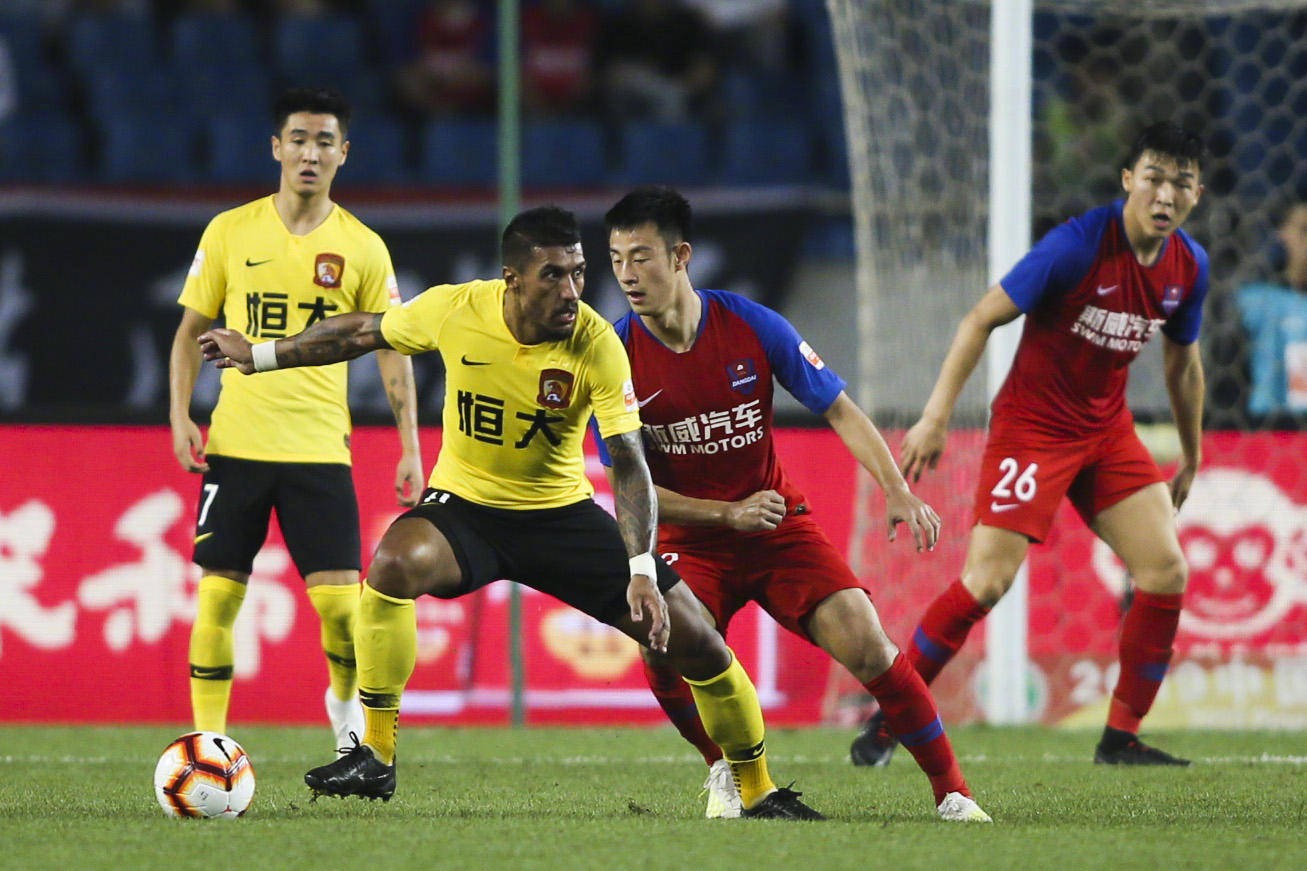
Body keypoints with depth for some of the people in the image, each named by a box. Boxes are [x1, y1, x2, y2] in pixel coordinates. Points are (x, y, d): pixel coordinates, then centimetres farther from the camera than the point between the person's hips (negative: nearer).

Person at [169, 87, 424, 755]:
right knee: (217, 596, -5)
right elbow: (191, 329, 11)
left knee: (338, 599, -7)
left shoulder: (362, 248, 3)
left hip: (319, 447, 0)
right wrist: (180, 415, -1)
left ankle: (346, 701, 24)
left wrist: (410, 447, 1)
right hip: (235, 445, 0)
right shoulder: (229, 232, 4)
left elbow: (392, 349, 7)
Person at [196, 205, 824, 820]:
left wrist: (641, 572, -31)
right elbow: (361, 333, 2)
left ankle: (758, 790, 17)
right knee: (395, 562, -35)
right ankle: (375, 760, -22)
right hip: (464, 506, 0)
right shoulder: (454, 310, -18)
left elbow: (627, 464, -20)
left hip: (561, 511, 0)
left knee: (696, 643, -6)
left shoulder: (597, 345, -20)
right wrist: (260, 355, 10)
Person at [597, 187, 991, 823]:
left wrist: (898, 492, -17)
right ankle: (727, 770, 2)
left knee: (866, 647, -16)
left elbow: (839, 409, -5)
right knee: (663, 653, -27)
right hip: (690, 542, 0)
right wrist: (727, 513, -19)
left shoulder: (751, 326, -12)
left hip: (780, 528, 0)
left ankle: (951, 789, -1)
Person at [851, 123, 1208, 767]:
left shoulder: (1188, 266, -1)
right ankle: (886, 721, 1)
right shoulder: (1078, 246, -21)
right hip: (1031, 425, -6)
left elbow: (1182, 364, 17)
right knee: (987, 581, -14)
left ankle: (1121, 738, 6)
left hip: (1107, 430, 6)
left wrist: (1192, 457, 23)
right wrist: (935, 418, -22)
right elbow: (982, 319, -18)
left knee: (1166, 573, -6)